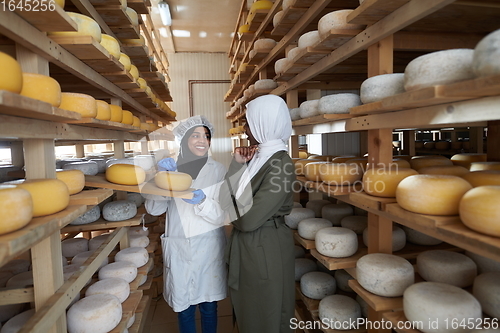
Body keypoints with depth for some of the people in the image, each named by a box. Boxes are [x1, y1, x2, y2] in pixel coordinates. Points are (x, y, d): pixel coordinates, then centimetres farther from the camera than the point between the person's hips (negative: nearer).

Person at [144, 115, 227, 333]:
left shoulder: (218, 170, -5)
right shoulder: (171, 169, 1)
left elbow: (222, 215, -8)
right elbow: (153, 209, -5)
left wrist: (202, 201, -27)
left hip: (208, 247, -1)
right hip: (178, 248, 1)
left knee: (208, 306, 13)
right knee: (183, 307, 14)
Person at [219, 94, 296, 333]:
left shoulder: (280, 164, -22)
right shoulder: (257, 157, 4)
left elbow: (248, 220, -25)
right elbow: (227, 199, 1)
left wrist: (232, 214, -5)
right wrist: (237, 164, -8)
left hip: (266, 249, -8)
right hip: (246, 245, 8)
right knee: (248, 312, 26)